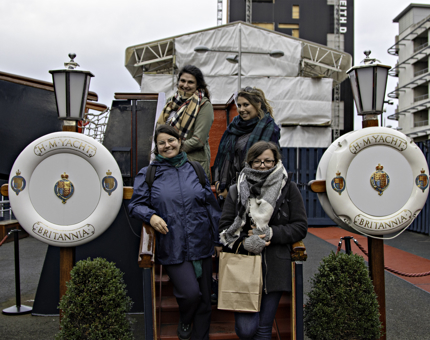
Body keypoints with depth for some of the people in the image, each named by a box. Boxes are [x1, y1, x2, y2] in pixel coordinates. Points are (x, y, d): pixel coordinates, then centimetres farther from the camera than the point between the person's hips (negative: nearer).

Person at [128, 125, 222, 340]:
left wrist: (219, 239, 10)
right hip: (173, 248, -3)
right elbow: (135, 205, 5)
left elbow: (211, 204, 11)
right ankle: (184, 323, 21)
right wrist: (151, 216, -17)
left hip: (201, 244, 3)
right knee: (190, 292, -14)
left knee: (204, 299, 9)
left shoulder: (195, 169, 9)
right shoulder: (148, 174, 4)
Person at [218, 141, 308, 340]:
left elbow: (301, 227, 2)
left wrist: (271, 233, -11)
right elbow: (224, 228, 3)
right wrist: (244, 243, -15)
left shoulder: (288, 188, 4)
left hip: (274, 267, 0)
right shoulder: (237, 190, 7)